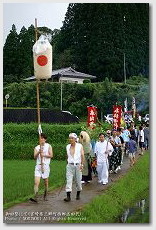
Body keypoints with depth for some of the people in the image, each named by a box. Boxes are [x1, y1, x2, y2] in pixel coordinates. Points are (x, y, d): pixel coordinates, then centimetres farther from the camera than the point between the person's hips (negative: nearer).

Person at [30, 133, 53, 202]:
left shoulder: (48, 146, 6)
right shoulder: (36, 147, 10)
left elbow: (51, 155, -3)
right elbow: (35, 157, -2)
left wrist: (44, 155, -14)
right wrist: (38, 152, -19)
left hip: (46, 165, -1)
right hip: (38, 166, 1)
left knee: (46, 182, 8)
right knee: (36, 182, -12)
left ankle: (45, 196, 25)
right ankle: (35, 197, -19)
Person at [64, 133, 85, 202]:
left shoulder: (79, 146, -1)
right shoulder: (67, 146, 9)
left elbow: (82, 156, -5)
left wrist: (82, 164, -13)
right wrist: (68, 163, 12)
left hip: (77, 165, -2)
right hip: (70, 165, 2)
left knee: (78, 180, 6)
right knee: (69, 180, -8)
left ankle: (78, 194, 25)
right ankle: (68, 196, -10)